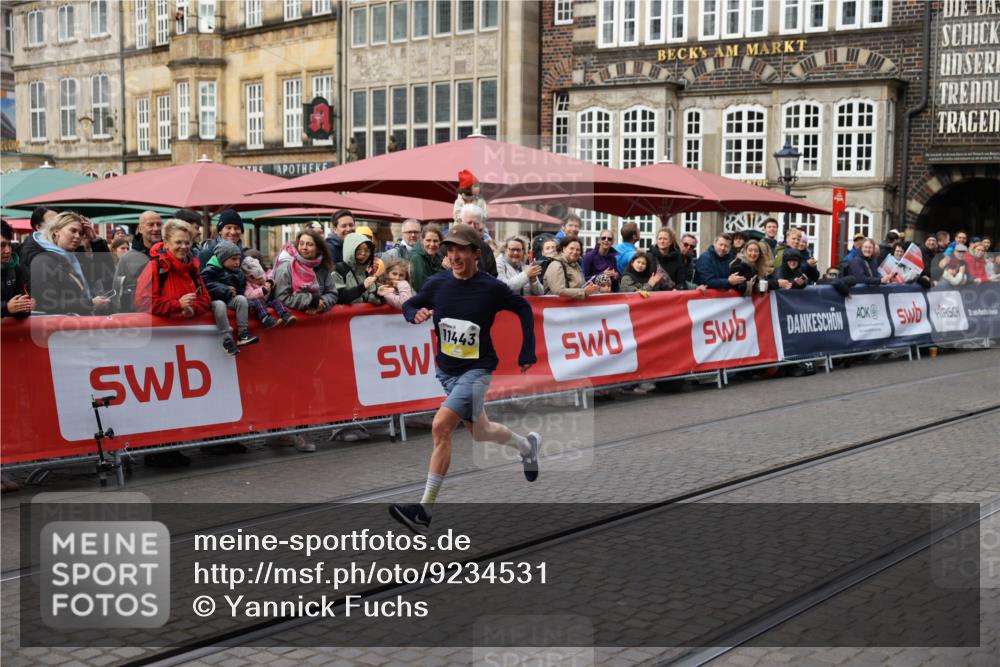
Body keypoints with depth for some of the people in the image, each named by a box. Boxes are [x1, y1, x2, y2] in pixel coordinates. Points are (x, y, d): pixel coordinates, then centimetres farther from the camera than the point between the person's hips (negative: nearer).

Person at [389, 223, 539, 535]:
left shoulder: (492, 288, -12)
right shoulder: (437, 284, -4)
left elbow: (524, 309, 4)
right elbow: (408, 305, 9)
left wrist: (527, 352, 3)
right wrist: (415, 314, -15)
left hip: (477, 371, -6)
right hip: (447, 371, 6)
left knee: (441, 426, -23)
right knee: (480, 432, 20)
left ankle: (424, 512, -18)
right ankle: (526, 445, 52)